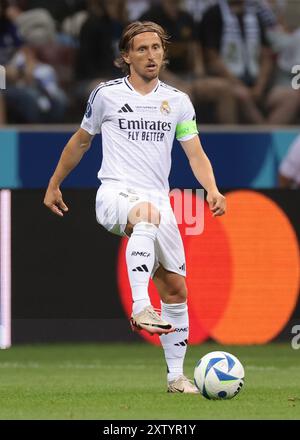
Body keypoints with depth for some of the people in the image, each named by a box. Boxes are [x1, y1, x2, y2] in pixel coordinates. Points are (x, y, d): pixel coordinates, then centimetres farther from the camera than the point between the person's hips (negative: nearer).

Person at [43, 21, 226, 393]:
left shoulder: (178, 101, 11)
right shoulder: (107, 94, 5)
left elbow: (195, 154, 6)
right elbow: (81, 141, 19)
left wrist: (212, 190, -12)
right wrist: (54, 186, 23)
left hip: (158, 201, 4)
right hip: (115, 192, -4)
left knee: (176, 290, 3)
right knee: (147, 213, -41)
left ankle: (176, 375, 14)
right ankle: (140, 308, -50)